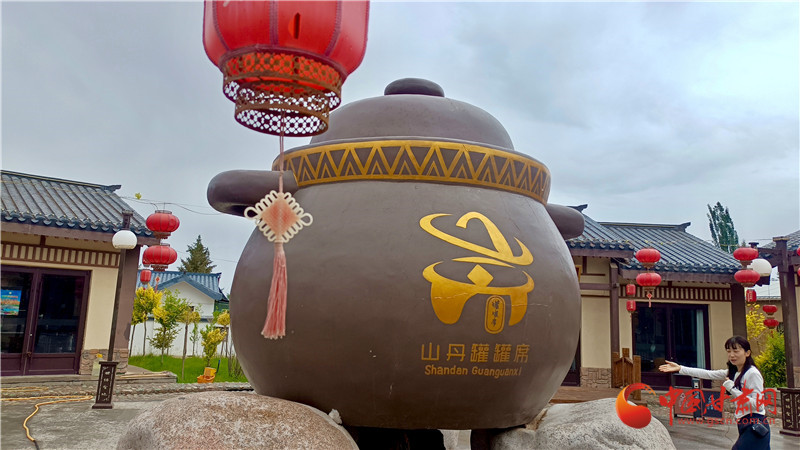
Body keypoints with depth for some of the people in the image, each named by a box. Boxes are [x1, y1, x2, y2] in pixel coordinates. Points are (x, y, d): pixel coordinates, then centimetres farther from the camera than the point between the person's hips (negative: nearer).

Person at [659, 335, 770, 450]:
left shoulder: (753, 374, -14)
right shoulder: (733, 372, 13)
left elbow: (758, 405, -19)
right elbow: (707, 374, 10)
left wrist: (732, 388, -20)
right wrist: (680, 369, 5)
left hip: (755, 427, -8)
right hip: (745, 425, 8)